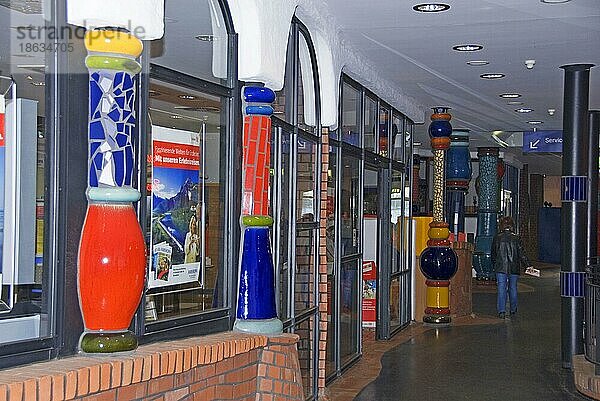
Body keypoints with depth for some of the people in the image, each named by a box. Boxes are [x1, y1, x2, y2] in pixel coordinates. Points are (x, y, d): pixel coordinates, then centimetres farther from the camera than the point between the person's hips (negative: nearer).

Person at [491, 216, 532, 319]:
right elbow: (521, 254, -6)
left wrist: (494, 265, 20)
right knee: (513, 288, 14)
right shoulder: (516, 238, -4)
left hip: (501, 268, -1)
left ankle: (501, 311, -11)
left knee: (501, 289, -2)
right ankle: (513, 309, 25)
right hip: (514, 268, 1)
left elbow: (493, 253, 7)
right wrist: (528, 265, -1)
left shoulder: (497, 238, -1)